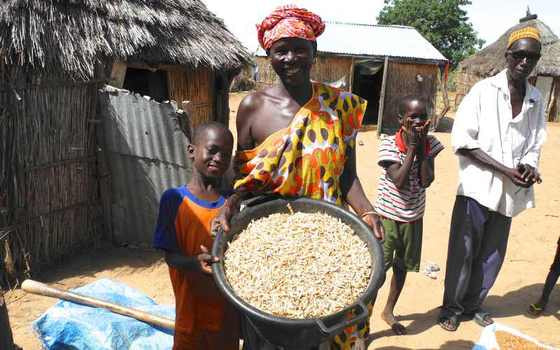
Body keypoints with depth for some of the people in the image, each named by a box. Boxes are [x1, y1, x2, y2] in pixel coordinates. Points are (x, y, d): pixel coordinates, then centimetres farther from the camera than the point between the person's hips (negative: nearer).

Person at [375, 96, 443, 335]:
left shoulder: (430, 144, -5)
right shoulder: (389, 144, -17)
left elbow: (426, 181, -15)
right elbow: (399, 181, -25)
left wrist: (421, 145, -18)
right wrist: (412, 145, -24)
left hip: (413, 217, 5)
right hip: (388, 216, -5)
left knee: (402, 266, 19)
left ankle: (389, 311, 40)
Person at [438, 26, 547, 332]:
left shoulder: (536, 100, 7)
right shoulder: (484, 91, -7)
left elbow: (534, 146, 13)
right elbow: (462, 142, -12)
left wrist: (529, 167, -10)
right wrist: (505, 170, -17)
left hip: (509, 192, 5)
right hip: (477, 187, -5)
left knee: (492, 255, 15)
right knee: (463, 252, 3)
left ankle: (472, 305, 34)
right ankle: (451, 307, 23)